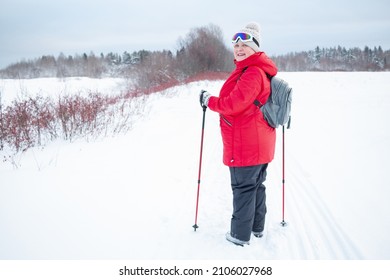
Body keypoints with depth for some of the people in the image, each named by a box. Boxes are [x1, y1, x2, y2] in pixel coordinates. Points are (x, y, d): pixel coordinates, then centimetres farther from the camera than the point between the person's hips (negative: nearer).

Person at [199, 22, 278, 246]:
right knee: (257, 185, 19)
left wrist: (209, 100, -11)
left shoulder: (252, 73, -19)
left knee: (243, 188, 0)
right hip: (260, 143, 10)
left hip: (245, 145, -10)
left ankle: (240, 235, 10)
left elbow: (233, 104, -23)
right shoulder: (260, 71, 15)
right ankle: (257, 227, 33)